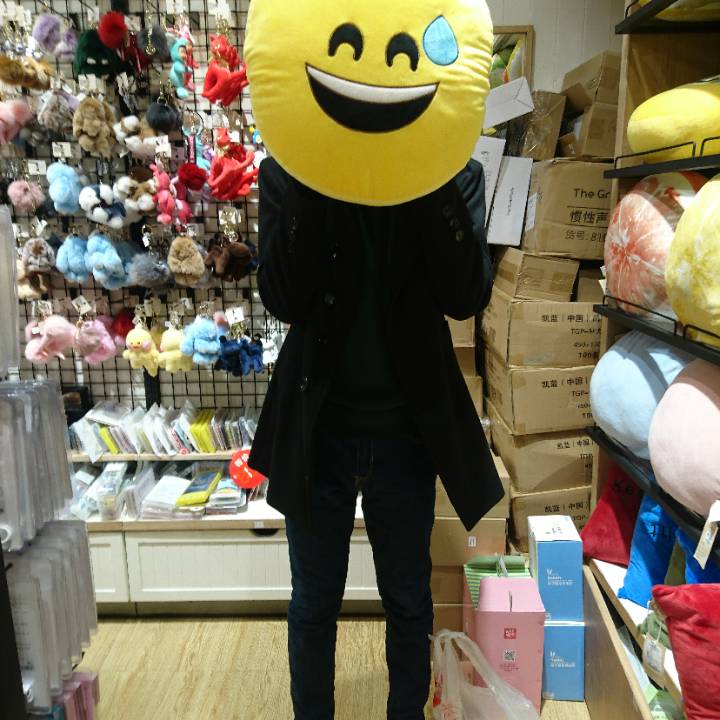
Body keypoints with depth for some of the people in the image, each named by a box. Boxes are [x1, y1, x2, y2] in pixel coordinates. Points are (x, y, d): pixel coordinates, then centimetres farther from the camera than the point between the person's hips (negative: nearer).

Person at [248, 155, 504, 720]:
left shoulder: (453, 177, -3)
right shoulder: (289, 175, -3)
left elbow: (467, 296, -15)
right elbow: (282, 299, -15)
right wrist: (309, 189, -24)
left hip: (408, 429, 1)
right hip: (319, 429, 0)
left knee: (409, 600, 18)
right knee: (314, 603, 17)